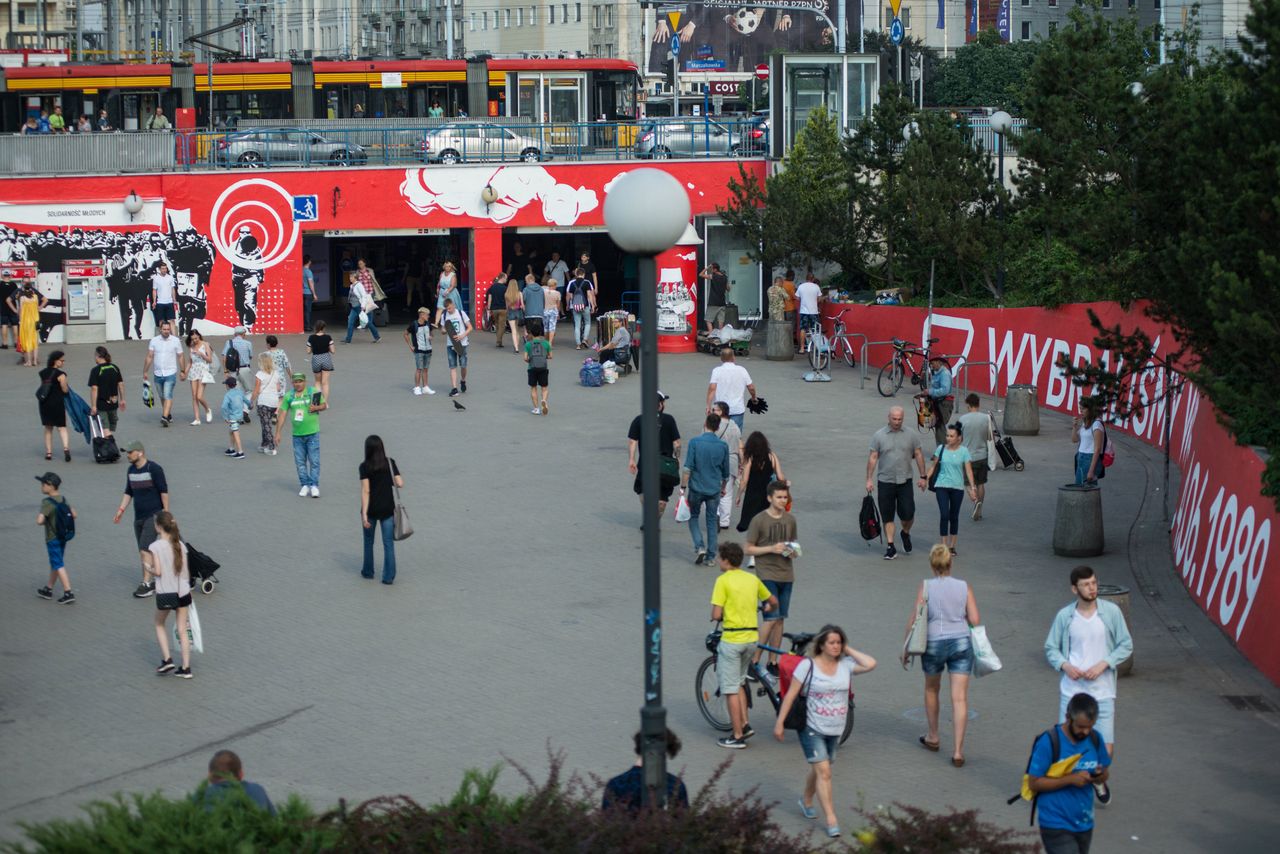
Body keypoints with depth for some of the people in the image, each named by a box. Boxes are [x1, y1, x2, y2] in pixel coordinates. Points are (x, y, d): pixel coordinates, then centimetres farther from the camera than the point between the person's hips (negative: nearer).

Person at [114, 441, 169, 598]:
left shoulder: (154, 469, -13)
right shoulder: (131, 470, 9)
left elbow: (164, 491, -11)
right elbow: (128, 492, 18)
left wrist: (165, 512, -12)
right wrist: (121, 510, 10)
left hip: (153, 516, -8)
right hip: (138, 517, 8)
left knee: (145, 550, -14)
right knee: (144, 551, 9)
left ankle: (146, 584, -13)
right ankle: (154, 581, 17)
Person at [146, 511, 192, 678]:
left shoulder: (155, 546, -13)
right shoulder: (180, 545, 0)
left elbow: (158, 571, -17)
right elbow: (186, 571, 3)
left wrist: (149, 569, 4)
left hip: (164, 594, -3)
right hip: (183, 592, 3)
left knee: (160, 625, 21)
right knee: (182, 630, 9)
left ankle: (167, 659, 9)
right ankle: (186, 668, 9)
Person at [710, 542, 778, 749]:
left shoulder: (723, 581, -13)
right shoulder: (752, 579, 6)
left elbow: (716, 615, -18)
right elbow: (773, 602, 18)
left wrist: (716, 617, 5)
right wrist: (762, 609, 39)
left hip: (731, 639, -6)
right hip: (751, 637, 6)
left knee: (731, 689, 2)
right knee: (738, 683, 23)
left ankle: (737, 736, 4)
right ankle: (745, 724, 17)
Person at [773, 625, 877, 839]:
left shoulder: (846, 665, -1)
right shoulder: (808, 665, -11)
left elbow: (870, 664, -18)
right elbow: (791, 694, -8)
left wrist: (849, 650, -8)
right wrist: (779, 723, -8)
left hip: (836, 730, 5)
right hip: (812, 729, -5)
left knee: (819, 770, 19)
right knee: (824, 772, -11)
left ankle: (806, 801, 45)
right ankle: (831, 820, -11)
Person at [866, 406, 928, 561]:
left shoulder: (911, 435, 3)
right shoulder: (879, 436, 0)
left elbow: (919, 455, 8)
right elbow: (872, 458, 1)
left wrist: (923, 477, 5)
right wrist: (869, 479, -3)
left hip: (905, 481, 0)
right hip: (885, 482, 0)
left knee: (908, 513, -3)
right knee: (887, 517, 2)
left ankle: (906, 533, 28)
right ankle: (890, 547, 9)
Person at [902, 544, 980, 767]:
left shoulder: (926, 586, -3)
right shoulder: (964, 587, 2)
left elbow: (915, 619, -5)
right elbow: (975, 620, 0)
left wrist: (905, 647, 4)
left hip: (934, 643, 0)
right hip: (961, 642, 0)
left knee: (931, 690, 25)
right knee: (959, 698, -1)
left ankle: (933, 738, 37)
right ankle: (958, 751, -6)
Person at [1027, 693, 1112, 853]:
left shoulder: (1094, 739, 0)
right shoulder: (1048, 742, -17)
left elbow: (1105, 774, 11)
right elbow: (1034, 783, -15)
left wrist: (1100, 775, -14)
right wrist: (1070, 779, -24)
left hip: (1084, 824, 6)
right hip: (1057, 826, -6)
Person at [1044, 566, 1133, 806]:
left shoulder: (1111, 611, -3)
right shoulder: (1064, 616, -1)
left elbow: (1126, 645, 2)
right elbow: (1051, 648, 8)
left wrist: (1103, 664, -11)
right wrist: (1065, 665, -11)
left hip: (1102, 691, 0)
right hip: (1071, 690, 0)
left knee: (1106, 750, -2)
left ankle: (1098, 779, 30)